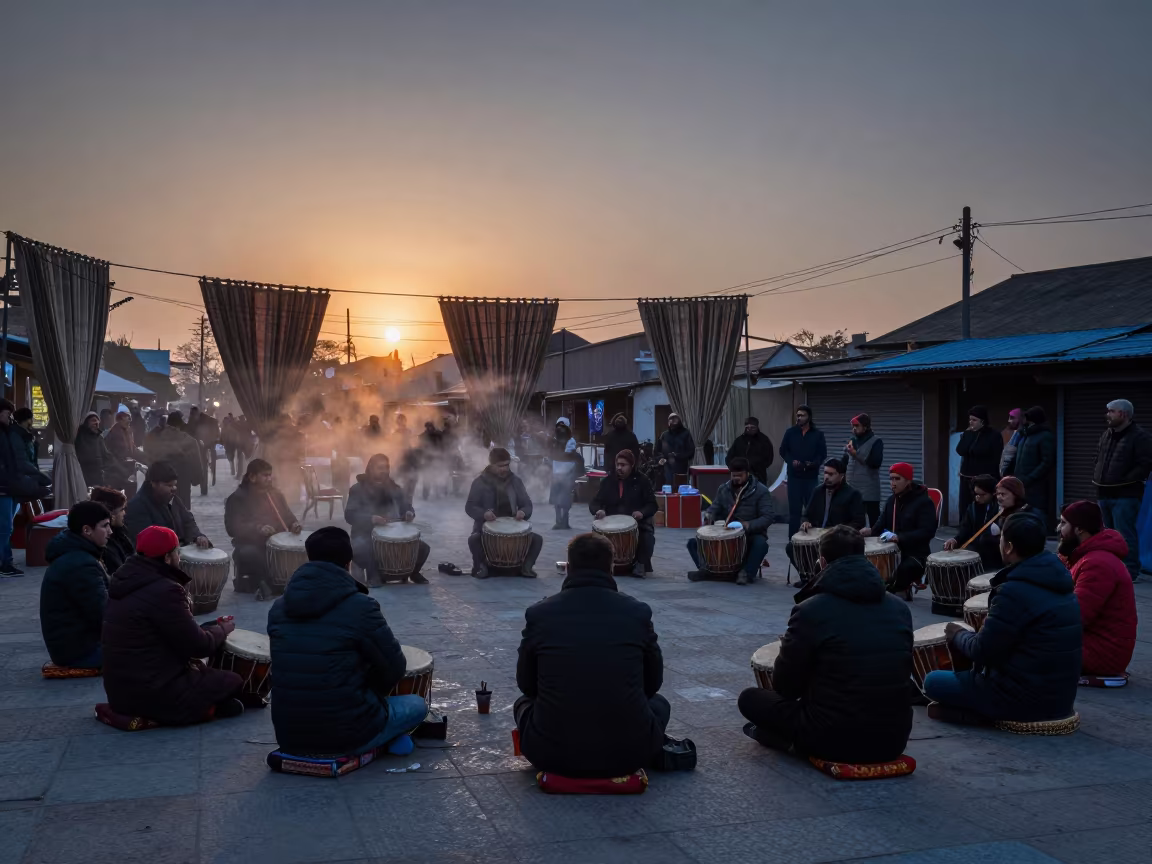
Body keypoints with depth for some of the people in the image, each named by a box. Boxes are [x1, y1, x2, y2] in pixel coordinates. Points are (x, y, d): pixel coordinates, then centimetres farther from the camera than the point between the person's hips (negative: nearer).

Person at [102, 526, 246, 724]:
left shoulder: (125, 578, 6)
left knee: (201, 670, 30)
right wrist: (223, 628, 3)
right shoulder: (164, 591, -23)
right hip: (152, 694, -10)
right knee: (233, 683, 4)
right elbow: (198, 646, -16)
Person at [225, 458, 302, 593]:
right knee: (248, 554, -39)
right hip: (249, 544, -5)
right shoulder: (237, 498, -4)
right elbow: (232, 528, -15)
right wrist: (258, 529, -31)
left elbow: (288, 516, 17)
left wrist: (294, 524, -8)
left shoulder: (276, 494, 12)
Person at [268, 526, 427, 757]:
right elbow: (394, 670, -6)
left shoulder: (278, 608, 2)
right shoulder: (360, 606, -15)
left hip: (288, 736, 5)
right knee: (417, 704, 22)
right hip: (346, 735, -5)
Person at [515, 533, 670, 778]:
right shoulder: (638, 612, -2)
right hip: (627, 753, 0)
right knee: (659, 703, 31)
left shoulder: (538, 613, -2)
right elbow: (652, 683, 12)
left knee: (523, 702, 32)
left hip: (552, 753, 0)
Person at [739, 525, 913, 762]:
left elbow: (785, 687, -3)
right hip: (894, 739, 4)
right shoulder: (900, 609, 2)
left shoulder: (810, 610, -12)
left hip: (835, 740, -4)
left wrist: (789, 646, 19)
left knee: (750, 698, 16)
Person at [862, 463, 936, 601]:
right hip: (893, 550, 7)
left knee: (904, 569, -37)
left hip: (916, 553, -7)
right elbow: (883, 524, 16)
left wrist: (899, 537, -34)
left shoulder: (924, 502, -11)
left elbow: (927, 532, -23)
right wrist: (871, 531, -10)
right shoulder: (891, 500, 12)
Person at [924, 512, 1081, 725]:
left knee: (932, 681, 7)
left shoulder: (1015, 591, -24)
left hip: (1025, 698, -8)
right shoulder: (1059, 580, 3)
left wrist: (958, 635, 3)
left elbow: (982, 653, -16)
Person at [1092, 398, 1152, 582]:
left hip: (1126, 495, -8)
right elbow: (1099, 458, 27)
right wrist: (1096, 476, 12)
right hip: (1105, 493, 8)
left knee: (1124, 534, -9)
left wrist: (1123, 481, -17)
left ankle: (1130, 570, -4)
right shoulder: (1106, 434, 15)